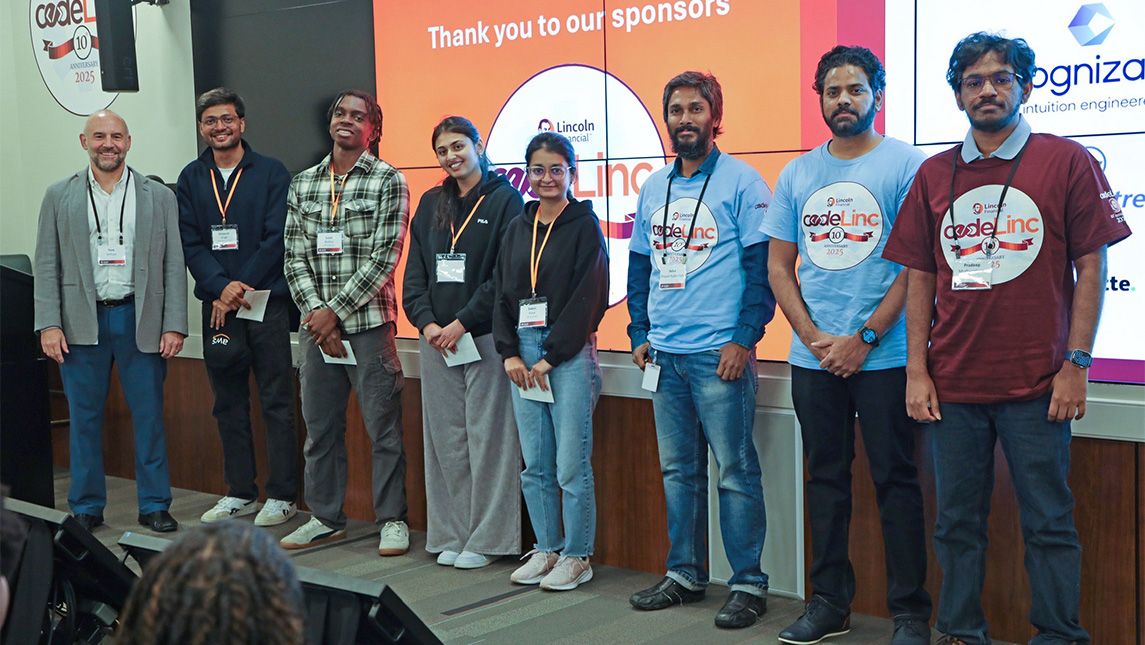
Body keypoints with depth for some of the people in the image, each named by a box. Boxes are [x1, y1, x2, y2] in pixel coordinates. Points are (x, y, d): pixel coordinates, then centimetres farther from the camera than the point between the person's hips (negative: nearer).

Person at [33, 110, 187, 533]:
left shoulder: (159, 197, 7)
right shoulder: (60, 197, 8)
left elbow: (174, 266, 4)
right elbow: (46, 266, 5)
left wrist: (174, 326, -3)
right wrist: (49, 325, -4)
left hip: (140, 321, 0)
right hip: (82, 322, 1)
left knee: (149, 416, 2)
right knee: (84, 418, 6)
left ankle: (154, 506, 13)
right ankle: (87, 508, 18)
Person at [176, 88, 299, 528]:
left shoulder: (270, 173, 1)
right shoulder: (191, 179, 11)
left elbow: (277, 238, -6)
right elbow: (190, 243, 4)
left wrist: (239, 287, -11)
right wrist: (222, 286, -12)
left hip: (266, 301, -4)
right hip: (216, 305, 4)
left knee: (276, 401, -2)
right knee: (228, 402, 10)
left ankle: (282, 496, 4)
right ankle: (240, 492, 19)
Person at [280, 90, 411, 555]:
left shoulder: (388, 181, -2)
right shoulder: (303, 184, 12)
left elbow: (384, 258, -9)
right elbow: (295, 257, 8)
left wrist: (335, 310, -11)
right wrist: (315, 311, -6)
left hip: (369, 321, -4)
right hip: (316, 325, 5)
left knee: (383, 426, 0)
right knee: (320, 426, 11)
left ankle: (392, 520, 11)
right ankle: (326, 517, 23)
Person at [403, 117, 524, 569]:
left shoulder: (504, 200, -2)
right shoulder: (431, 205, 15)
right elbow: (414, 273, 12)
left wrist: (463, 322, -13)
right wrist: (426, 323, -3)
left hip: (485, 337, -5)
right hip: (436, 339, 5)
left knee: (487, 438, -3)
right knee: (444, 439, 7)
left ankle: (486, 538, 6)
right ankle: (450, 535, 16)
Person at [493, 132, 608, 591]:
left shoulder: (584, 226, -2)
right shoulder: (517, 229, 14)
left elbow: (588, 299, -9)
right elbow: (503, 295, 14)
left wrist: (551, 357, -11)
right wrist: (510, 353, 1)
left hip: (569, 354, -5)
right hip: (523, 353, 5)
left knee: (572, 464, -4)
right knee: (535, 464, 9)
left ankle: (577, 556, 7)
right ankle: (546, 548, 20)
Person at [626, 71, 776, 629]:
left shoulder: (741, 181, -4)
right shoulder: (653, 187, 14)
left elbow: (762, 265, -8)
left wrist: (744, 338, -14)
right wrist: (639, 333, 12)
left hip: (720, 353, -6)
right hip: (664, 354, 6)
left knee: (735, 471, -2)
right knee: (677, 469, 12)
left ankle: (748, 583, 7)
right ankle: (684, 574, 23)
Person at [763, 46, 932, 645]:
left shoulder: (906, 165, -3)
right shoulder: (797, 174, 11)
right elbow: (778, 264, 10)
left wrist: (863, 339, -12)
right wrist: (814, 337, -3)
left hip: (885, 356, -4)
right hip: (813, 358, 4)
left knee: (895, 479, 0)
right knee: (825, 478, 11)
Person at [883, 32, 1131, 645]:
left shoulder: (1066, 162, 1)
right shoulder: (934, 175, 10)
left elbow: (1090, 267, -2)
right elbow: (920, 278, 10)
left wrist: (1076, 365, -8)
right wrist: (917, 371, 4)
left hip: (1037, 385, -3)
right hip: (953, 385, 3)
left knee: (1048, 523, 4)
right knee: (957, 521, 11)